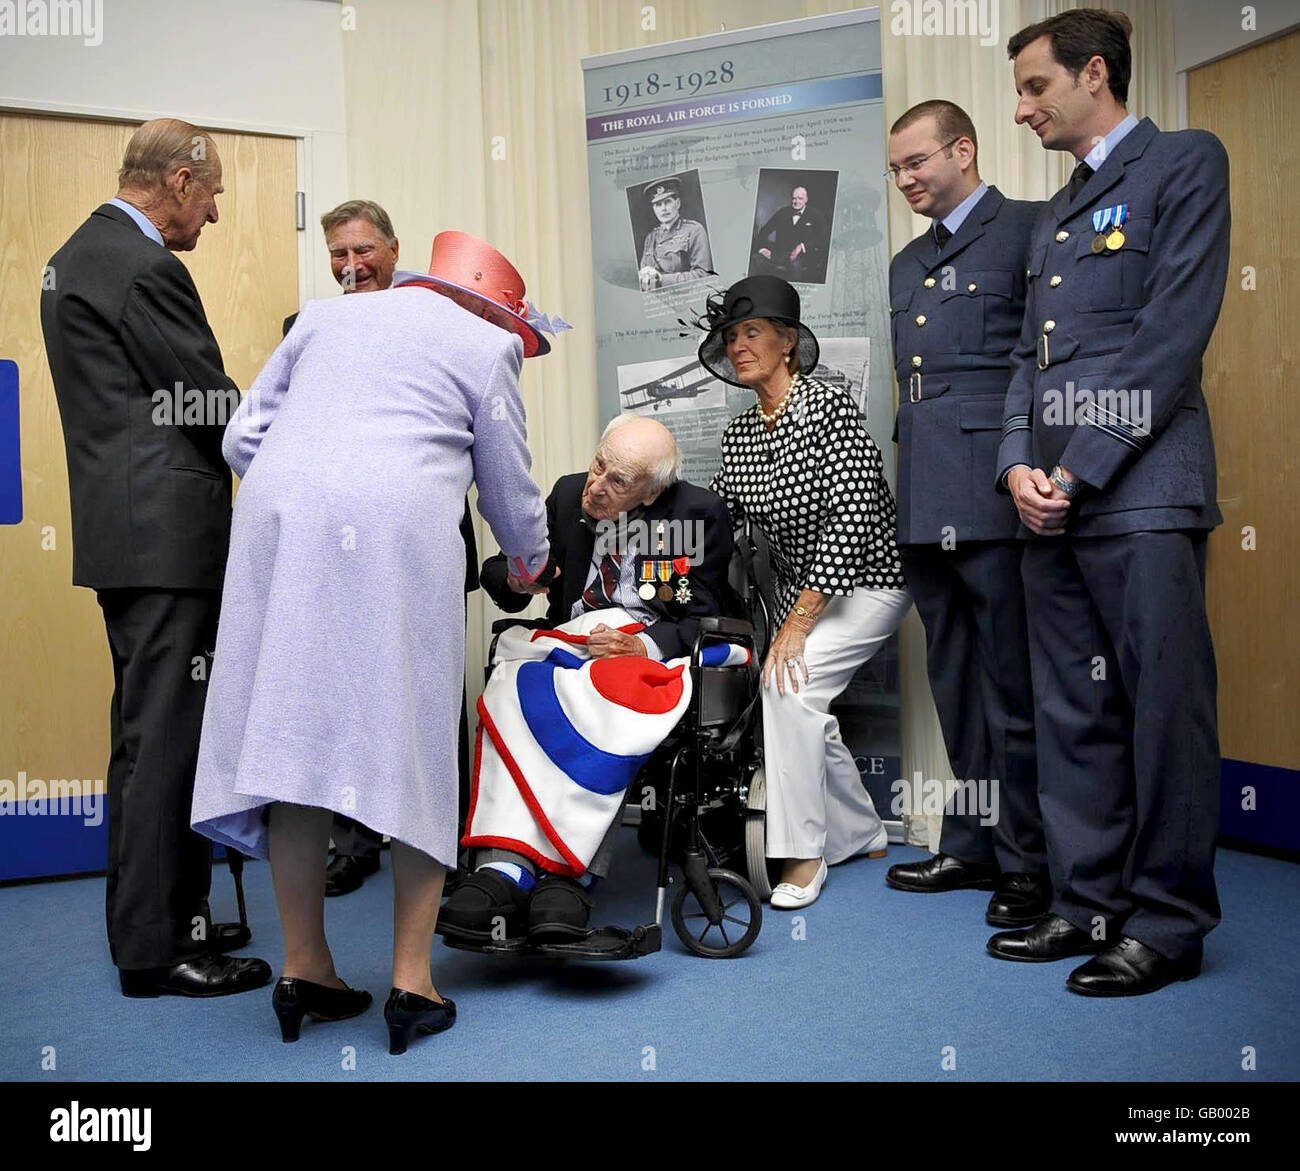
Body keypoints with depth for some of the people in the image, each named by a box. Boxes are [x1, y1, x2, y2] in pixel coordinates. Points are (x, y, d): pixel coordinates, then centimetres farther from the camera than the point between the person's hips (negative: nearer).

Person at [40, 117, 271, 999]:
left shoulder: (79, 255, 18)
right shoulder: (143, 266, -14)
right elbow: (209, 402, -14)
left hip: (129, 526, 11)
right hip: (165, 531, -11)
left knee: (154, 731, 15)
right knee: (165, 735, -4)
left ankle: (165, 917, 26)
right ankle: (154, 949, 5)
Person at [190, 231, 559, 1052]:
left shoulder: (325, 317, 27)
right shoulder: (484, 347, 15)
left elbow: (244, 438, 21)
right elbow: (510, 491, 19)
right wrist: (532, 564, 37)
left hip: (278, 521, 4)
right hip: (399, 531, -4)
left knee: (294, 733, 6)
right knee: (417, 744, 3)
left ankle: (305, 970, 14)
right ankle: (412, 982, 5)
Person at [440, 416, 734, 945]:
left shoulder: (701, 513, -2)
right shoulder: (568, 494, 10)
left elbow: (704, 619, -2)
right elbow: (495, 574, 15)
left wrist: (643, 645, -21)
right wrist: (518, 580, -11)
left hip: (653, 655, -3)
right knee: (514, 698, -31)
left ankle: (569, 877, -40)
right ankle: (504, 867, -42)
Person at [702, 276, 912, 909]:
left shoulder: (831, 407, -20)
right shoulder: (738, 434, 2)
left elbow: (851, 519, -26)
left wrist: (798, 622, -27)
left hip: (867, 581, -8)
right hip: (799, 589, 8)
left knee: (787, 683, -24)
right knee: (803, 707, 7)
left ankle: (803, 854, -11)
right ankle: (861, 834, 31)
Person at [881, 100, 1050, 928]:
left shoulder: (1030, 230, 1)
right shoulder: (907, 265, 24)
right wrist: (896, 490, 16)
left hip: (989, 497, -8)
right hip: (923, 501, 8)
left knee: (1010, 688, -3)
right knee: (956, 687, 12)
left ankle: (1026, 862, 9)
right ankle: (971, 846, 23)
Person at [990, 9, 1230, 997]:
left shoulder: (1185, 163, 2)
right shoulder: (1054, 217, 25)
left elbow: (1173, 336, -9)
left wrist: (1082, 469, -12)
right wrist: (1019, 464, 1)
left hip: (1141, 495, -7)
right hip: (1053, 504, 8)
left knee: (1164, 710, -3)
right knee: (1074, 715, 9)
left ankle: (1170, 923, 9)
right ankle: (1089, 906, 20)